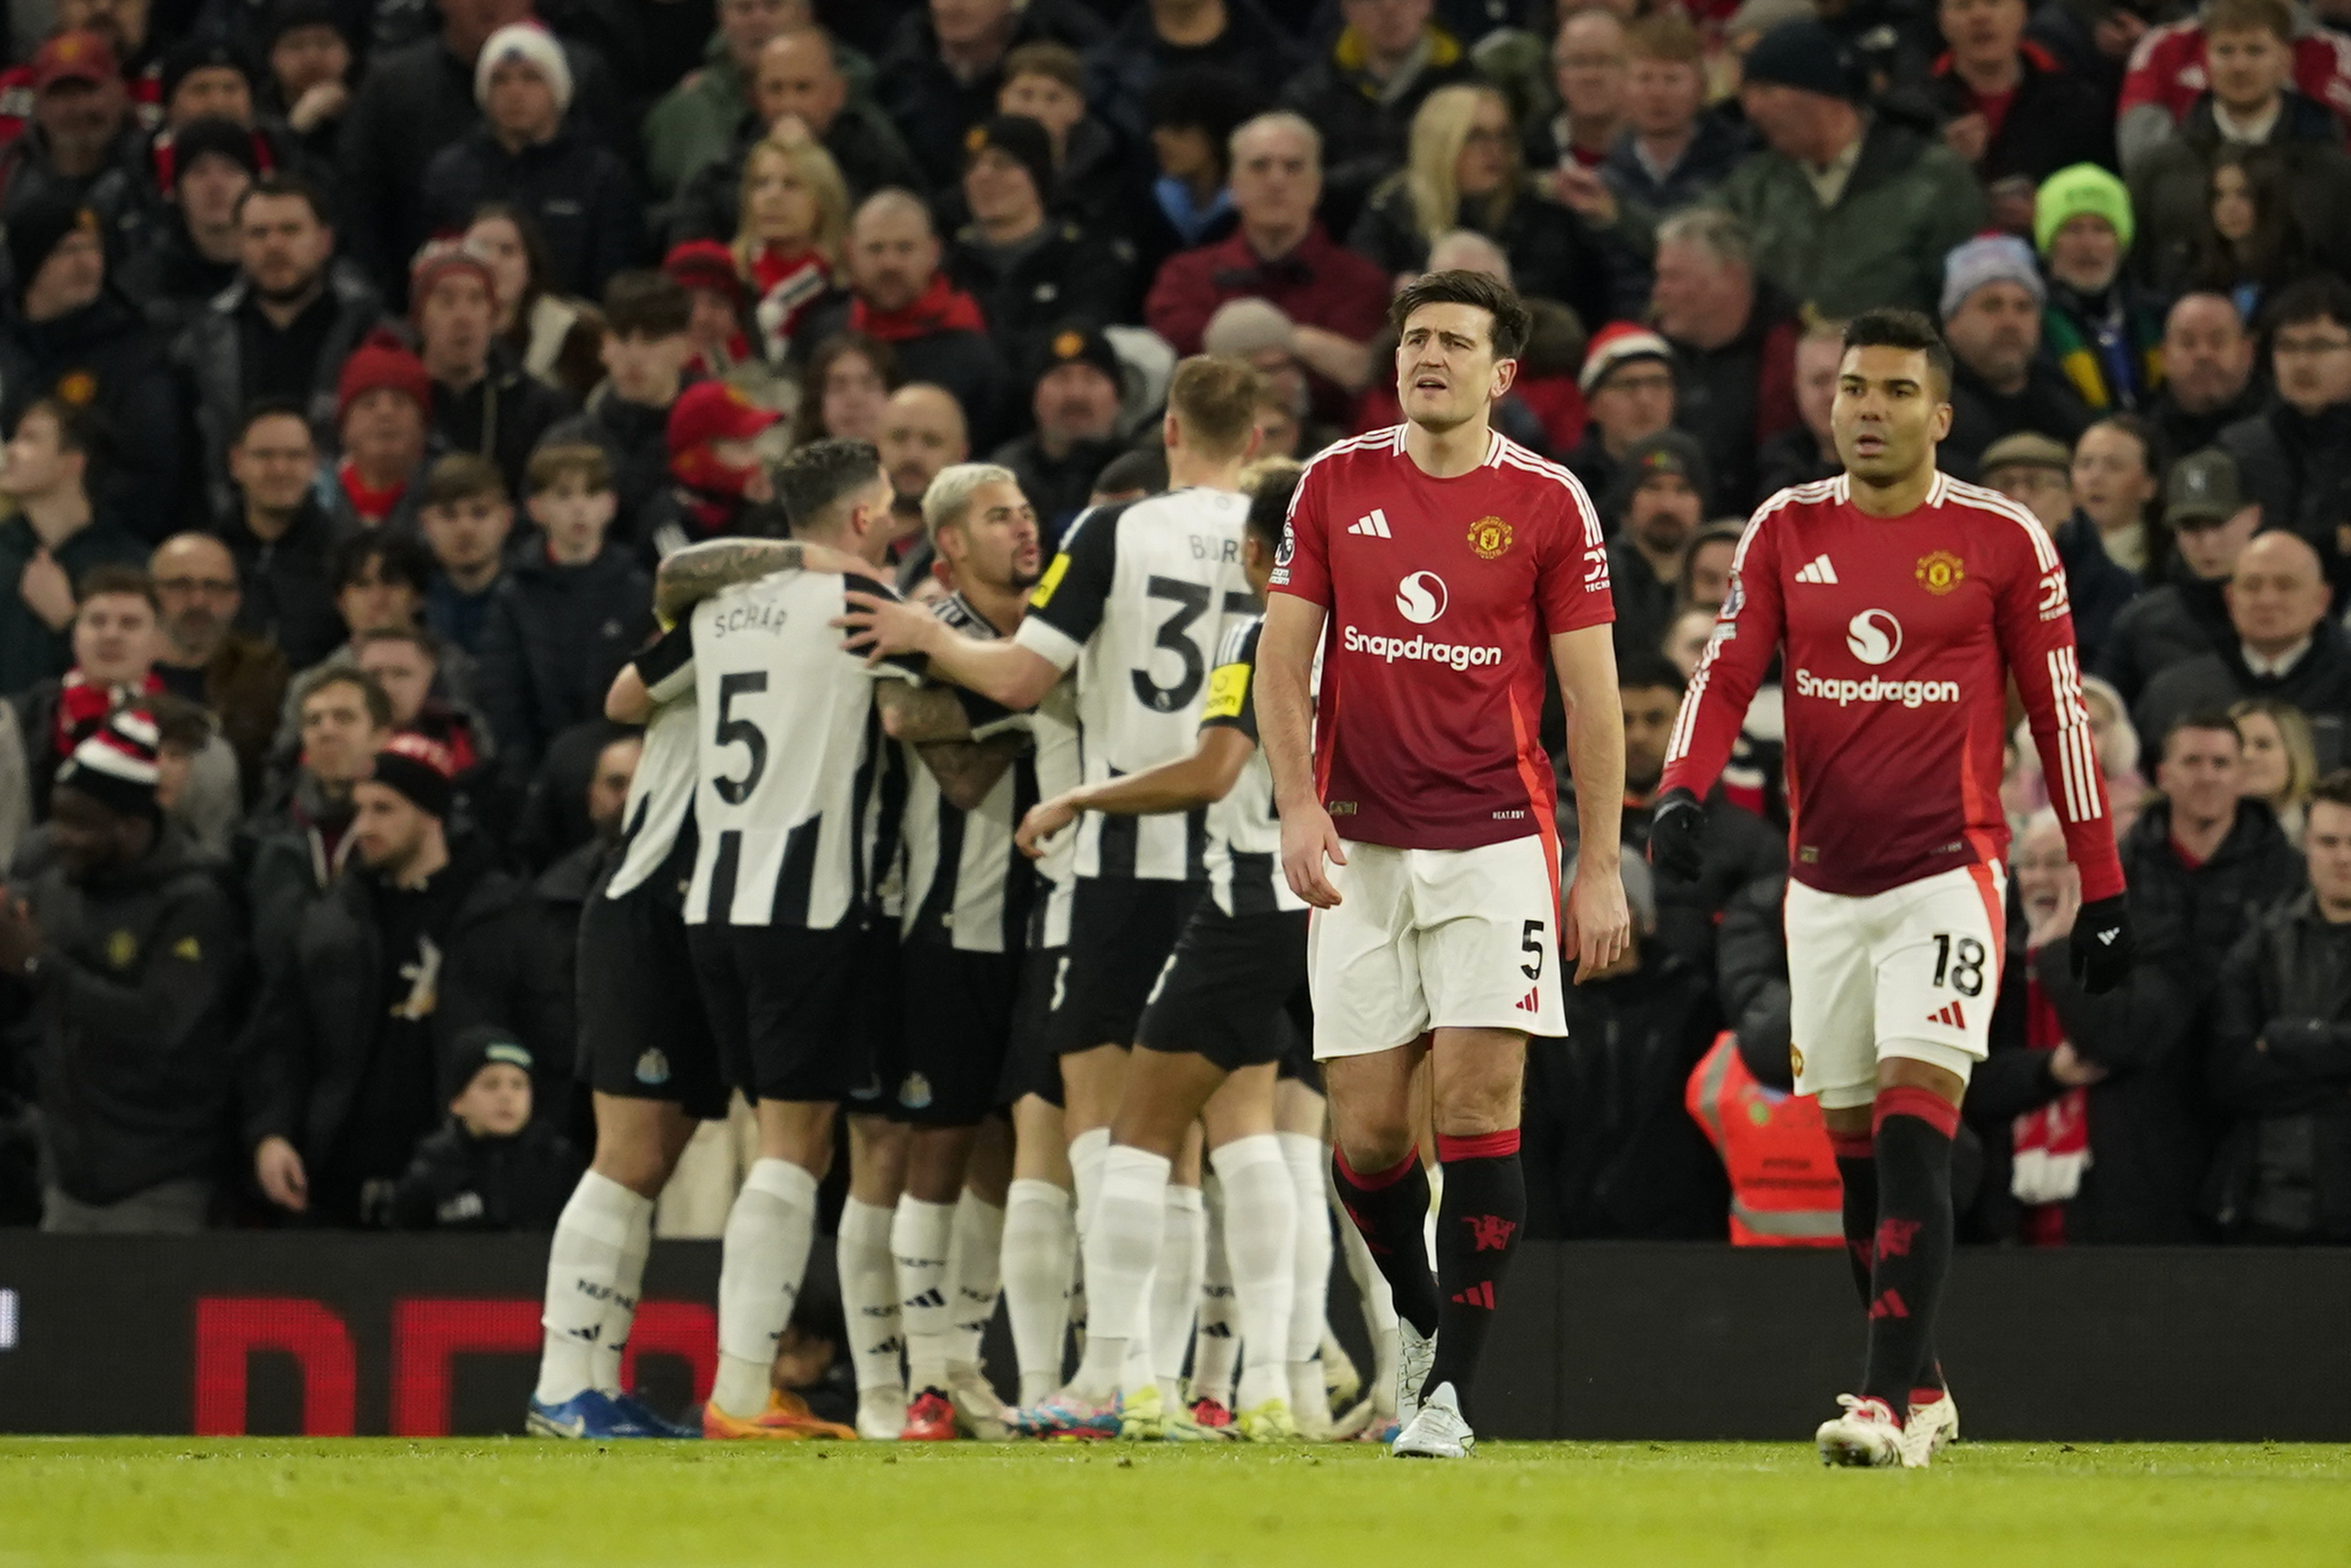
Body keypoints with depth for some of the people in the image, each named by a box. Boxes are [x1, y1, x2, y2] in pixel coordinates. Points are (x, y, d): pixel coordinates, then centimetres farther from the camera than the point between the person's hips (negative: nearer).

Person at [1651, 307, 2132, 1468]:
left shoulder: (2004, 541, -2)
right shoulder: (1787, 531, 6)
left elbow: (2059, 714, 2)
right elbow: (1728, 672, 1)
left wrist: (2102, 890, 3)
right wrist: (1681, 795, -18)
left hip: (1949, 876, -4)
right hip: (1824, 883, 4)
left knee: (1915, 1131, -17)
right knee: (1854, 1145, 9)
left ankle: (1889, 1401, -21)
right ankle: (1918, 1385, 23)